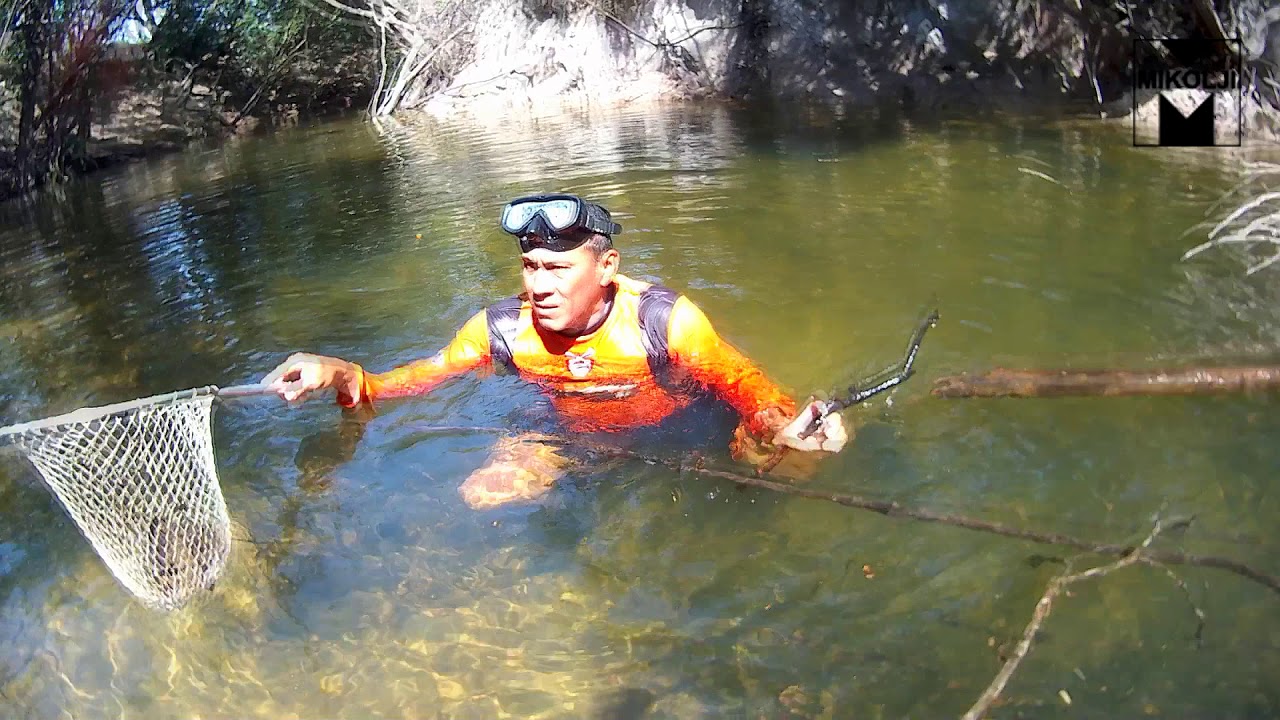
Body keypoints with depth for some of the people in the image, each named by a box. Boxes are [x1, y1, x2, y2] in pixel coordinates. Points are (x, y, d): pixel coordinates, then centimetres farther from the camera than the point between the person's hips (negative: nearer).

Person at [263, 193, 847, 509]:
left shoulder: (665, 319, -27)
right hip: (572, 436, 3)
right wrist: (344, 377, -27)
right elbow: (427, 374, -9)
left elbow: (740, 379, -21)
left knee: (778, 453, -21)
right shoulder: (502, 328, -17)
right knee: (482, 494, -14)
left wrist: (781, 423, -44)